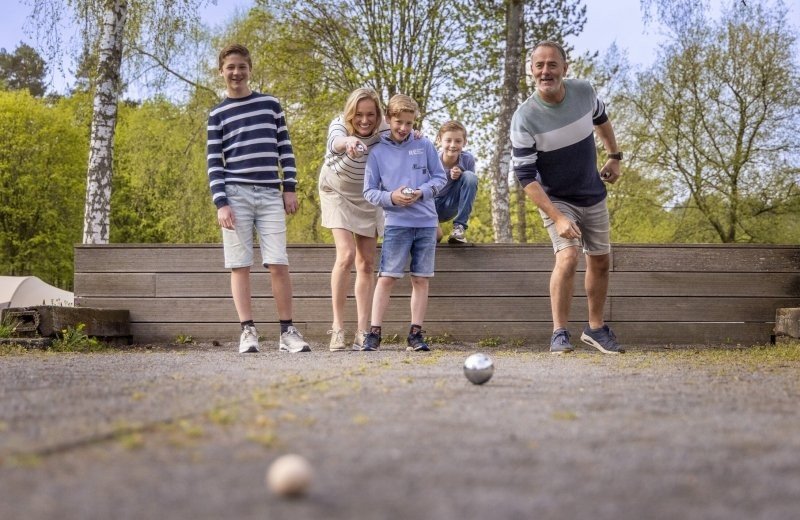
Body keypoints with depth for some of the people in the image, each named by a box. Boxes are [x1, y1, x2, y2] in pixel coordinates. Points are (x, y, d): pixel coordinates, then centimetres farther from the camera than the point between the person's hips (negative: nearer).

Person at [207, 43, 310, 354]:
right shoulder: (217, 114, 9)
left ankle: (287, 332, -1)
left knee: (278, 264, -6)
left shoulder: (270, 104, 13)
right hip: (235, 195, 0)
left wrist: (290, 188, 4)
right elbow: (214, 162, 3)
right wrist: (221, 203, -7)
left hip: (270, 195, 1)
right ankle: (248, 332, 0)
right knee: (239, 265, -3)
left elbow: (284, 149, 13)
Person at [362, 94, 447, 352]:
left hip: (426, 222, 2)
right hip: (396, 223, -2)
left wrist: (422, 192, -10)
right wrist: (390, 197, -15)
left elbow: (440, 177, 8)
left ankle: (416, 333, 11)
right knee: (386, 278, -7)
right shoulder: (377, 152, 2)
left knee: (421, 279, 4)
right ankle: (374, 332, -3)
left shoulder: (424, 146, 5)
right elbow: (369, 191, 3)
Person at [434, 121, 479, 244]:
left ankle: (460, 227, -16)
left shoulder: (468, 159, -15)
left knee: (470, 176, -23)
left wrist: (461, 176, -24)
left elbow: (471, 186, -4)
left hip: (451, 206, 3)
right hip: (433, 204, -3)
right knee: (435, 235, -32)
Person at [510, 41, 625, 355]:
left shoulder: (584, 92, -13)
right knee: (567, 257, -25)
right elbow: (526, 177, -25)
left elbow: (601, 119, 13)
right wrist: (557, 219, -30)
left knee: (600, 261, 14)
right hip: (555, 199, -5)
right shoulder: (524, 119, -26)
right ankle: (559, 334, -13)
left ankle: (595, 328, 32)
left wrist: (614, 157, 15)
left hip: (593, 196, 5)